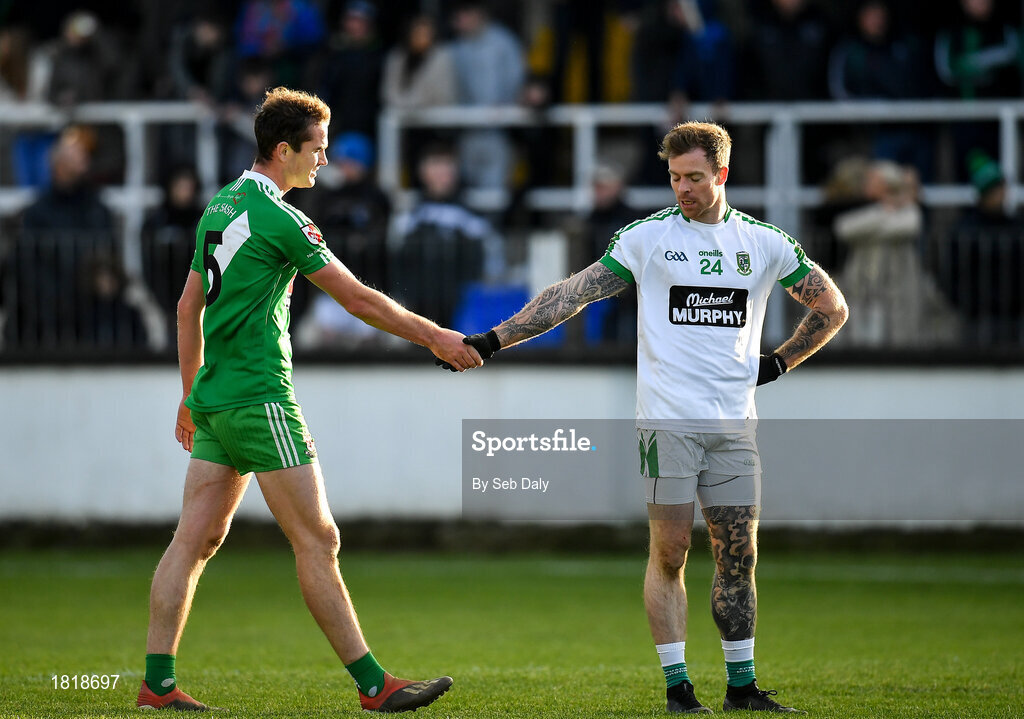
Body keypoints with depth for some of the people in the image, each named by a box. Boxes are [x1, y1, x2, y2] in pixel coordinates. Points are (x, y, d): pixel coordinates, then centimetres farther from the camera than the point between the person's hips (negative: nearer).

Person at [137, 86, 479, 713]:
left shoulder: (221, 208, 13)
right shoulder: (278, 219, -14)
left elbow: (190, 306, 20)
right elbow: (359, 299, -11)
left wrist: (192, 392, 26)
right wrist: (436, 337, -3)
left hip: (214, 397, 9)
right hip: (259, 398, -9)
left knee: (196, 539, 7)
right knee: (317, 540, -6)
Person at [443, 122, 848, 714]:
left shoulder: (765, 242, 7)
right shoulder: (647, 237, 1)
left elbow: (832, 308, 18)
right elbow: (574, 294, -1)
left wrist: (779, 363, 10)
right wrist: (495, 339, -8)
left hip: (735, 422, 2)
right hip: (668, 417, -2)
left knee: (739, 554, 3)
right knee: (670, 552, -4)